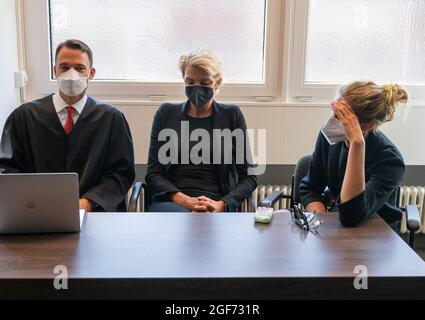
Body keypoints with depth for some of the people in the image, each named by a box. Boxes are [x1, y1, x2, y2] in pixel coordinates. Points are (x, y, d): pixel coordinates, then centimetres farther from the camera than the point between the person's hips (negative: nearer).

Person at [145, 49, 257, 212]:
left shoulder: (232, 115, 12)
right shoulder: (166, 114, 14)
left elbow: (248, 178, 8)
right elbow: (153, 173, 8)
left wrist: (221, 205, -10)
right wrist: (182, 199, -11)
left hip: (216, 204, 0)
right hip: (171, 201, 0)